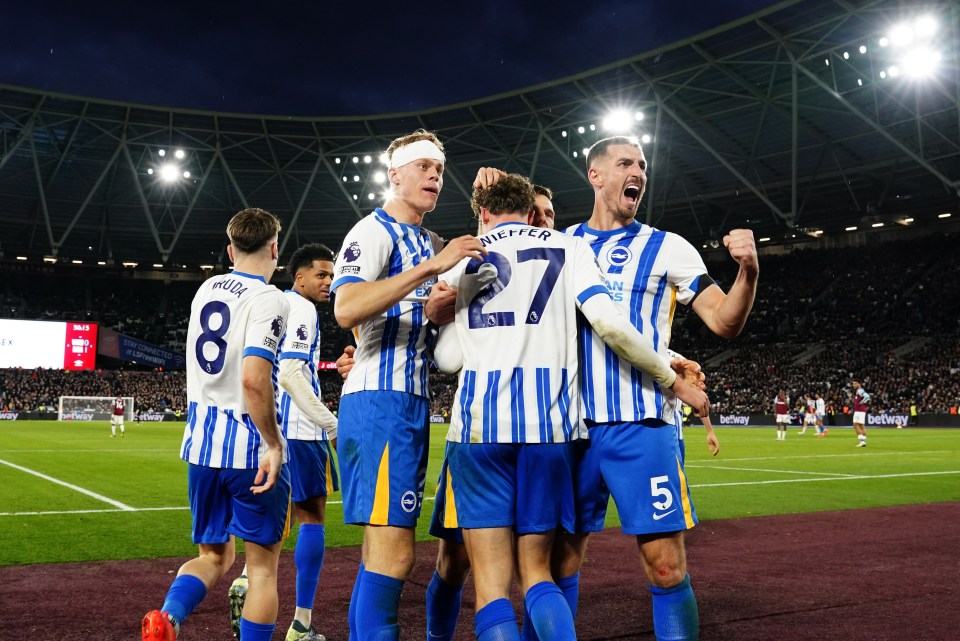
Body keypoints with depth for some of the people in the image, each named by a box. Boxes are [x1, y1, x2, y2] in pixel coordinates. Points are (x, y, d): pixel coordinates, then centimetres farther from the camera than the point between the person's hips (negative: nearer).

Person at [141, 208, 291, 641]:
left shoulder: (205, 290, 10)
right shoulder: (269, 299, -13)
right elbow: (253, 378, -23)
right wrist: (274, 444, -17)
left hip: (201, 444, 6)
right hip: (250, 450, -6)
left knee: (214, 556, 17)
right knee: (263, 564, 9)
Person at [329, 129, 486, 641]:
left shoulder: (425, 242, 21)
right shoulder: (374, 231, -7)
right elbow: (346, 309, -23)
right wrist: (431, 267, -28)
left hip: (412, 401, 10)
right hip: (380, 398, -10)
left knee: (384, 543, 14)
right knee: (393, 552, -12)